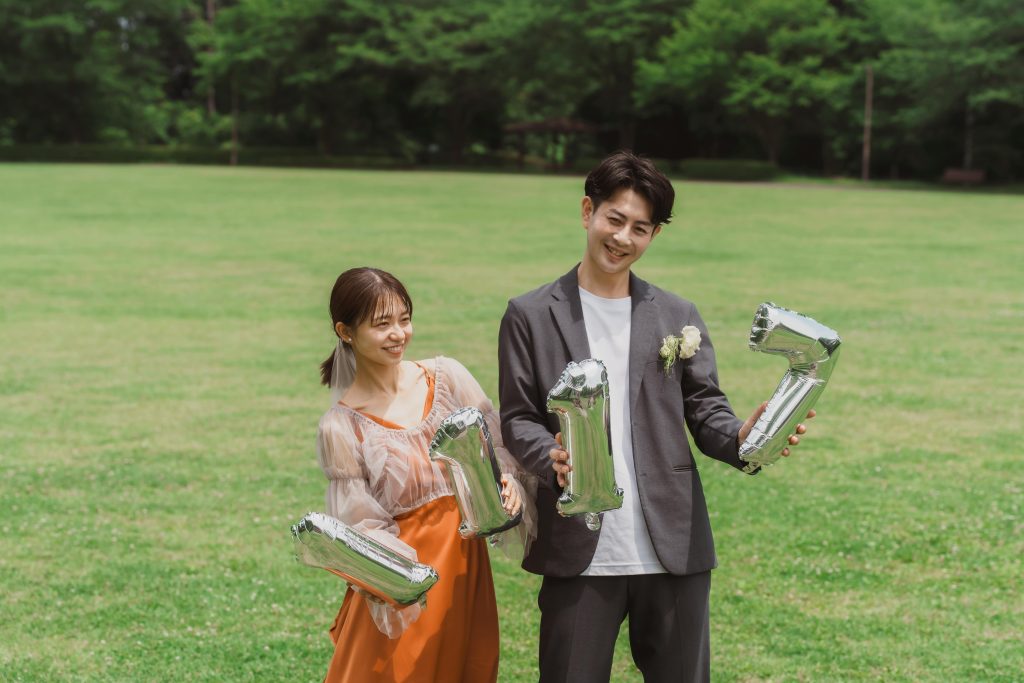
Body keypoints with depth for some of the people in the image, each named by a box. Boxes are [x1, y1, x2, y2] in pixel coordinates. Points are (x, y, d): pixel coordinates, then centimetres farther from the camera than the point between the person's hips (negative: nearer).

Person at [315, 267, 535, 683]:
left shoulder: (446, 377, 0)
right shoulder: (341, 426, -8)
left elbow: (495, 445, 4)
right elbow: (363, 526, -8)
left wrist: (508, 483, -17)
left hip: (466, 562, 3)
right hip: (407, 567, -3)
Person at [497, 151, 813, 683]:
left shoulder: (678, 317, 10)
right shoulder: (531, 315, 4)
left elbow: (704, 409, 7)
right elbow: (517, 417, 1)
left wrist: (740, 436, -16)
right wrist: (551, 458, -21)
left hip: (673, 547, 2)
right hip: (578, 552, -2)